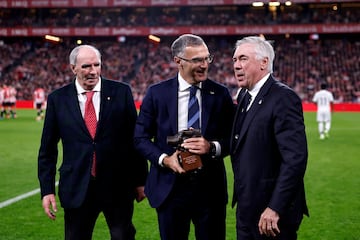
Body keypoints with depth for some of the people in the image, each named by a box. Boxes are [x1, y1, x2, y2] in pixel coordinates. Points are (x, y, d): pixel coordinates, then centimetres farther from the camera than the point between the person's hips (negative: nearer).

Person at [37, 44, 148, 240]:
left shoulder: (121, 92, 0)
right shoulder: (57, 99, 2)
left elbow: (136, 138, 3)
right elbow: (47, 149, 6)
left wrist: (140, 180, 3)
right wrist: (47, 190, 1)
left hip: (118, 187, -1)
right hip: (77, 188, 1)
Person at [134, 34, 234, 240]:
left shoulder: (220, 94, 1)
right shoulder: (157, 93, -1)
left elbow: (233, 138, 2)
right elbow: (141, 137, 3)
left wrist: (212, 147, -17)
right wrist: (164, 159, -13)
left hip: (210, 187, 1)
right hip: (170, 186, 0)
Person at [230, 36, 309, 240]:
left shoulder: (283, 98, -17)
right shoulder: (245, 96, 10)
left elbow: (296, 158, -24)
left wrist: (275, 208, -25)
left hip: (273, 210, -8)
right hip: (246, 208, 8)